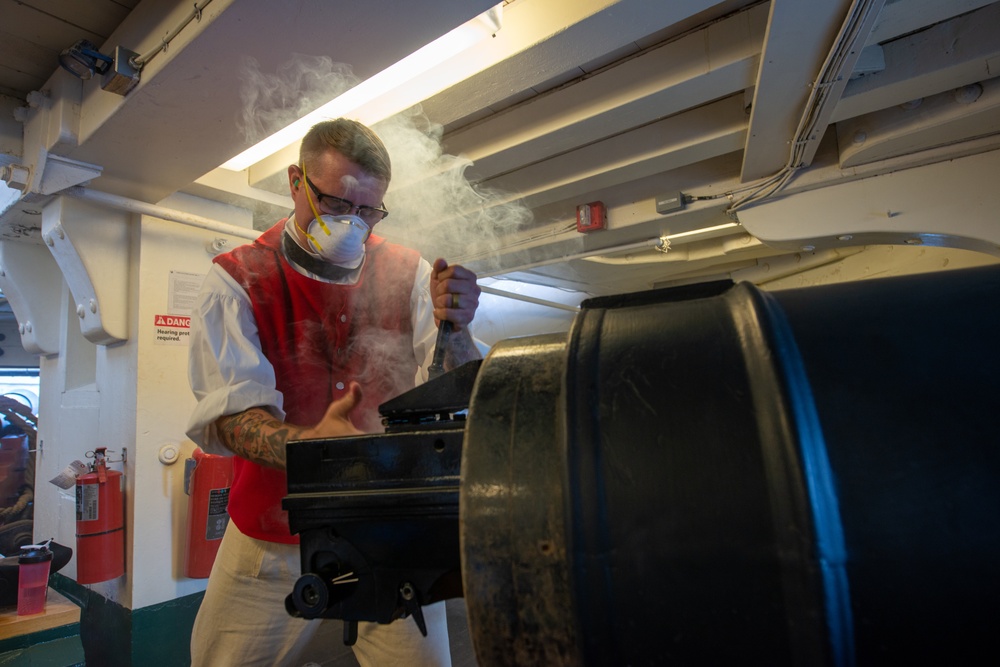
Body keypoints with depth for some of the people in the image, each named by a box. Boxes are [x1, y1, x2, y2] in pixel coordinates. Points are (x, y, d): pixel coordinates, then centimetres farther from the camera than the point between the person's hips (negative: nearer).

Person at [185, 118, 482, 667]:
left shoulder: (409, 275, -2)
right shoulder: (236, 281, -6)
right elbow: (230, 411, -18)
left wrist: (454, 330, -29)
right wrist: (308, 444, -38)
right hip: (274, 539, 0)